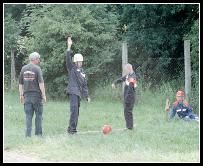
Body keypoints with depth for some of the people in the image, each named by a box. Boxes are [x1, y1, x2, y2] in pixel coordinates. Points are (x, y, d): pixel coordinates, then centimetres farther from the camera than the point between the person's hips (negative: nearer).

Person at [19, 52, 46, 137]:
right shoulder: (37, 69, -8)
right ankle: (38, 133, 4)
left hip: (27, 95, 4)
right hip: (36, 94, -4)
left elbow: (20, 84, 10)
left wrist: (21, 95, 17)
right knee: (38, 115, 5)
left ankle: (28, 133, 0)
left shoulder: (23, 69, 7)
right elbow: (41, 83, -13)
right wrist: (44, 95, -8)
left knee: (28, 115, 5)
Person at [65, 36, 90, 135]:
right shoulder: (71, 68, 4)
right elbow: (68, 59, -12)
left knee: (76, 111, 6)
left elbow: (84, 85, 23)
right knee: (74, 110, -18)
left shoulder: (82, 72, 21)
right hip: (73, 91, -7)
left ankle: (71, 129, 10)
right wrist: (69, 47, -21)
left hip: (78, 93, 8)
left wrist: (87, 96, 18)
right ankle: (72, 128, -21)